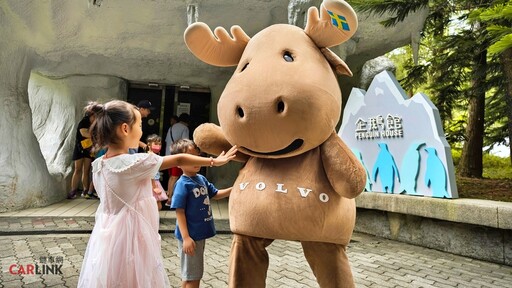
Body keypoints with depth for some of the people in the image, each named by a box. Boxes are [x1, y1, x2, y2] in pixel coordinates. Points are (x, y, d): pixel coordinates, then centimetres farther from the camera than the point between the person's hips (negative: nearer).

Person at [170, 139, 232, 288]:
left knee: (190, 275, 23)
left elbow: (215, 194, 17)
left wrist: (232, 189, 1)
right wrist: (185, 237, -23)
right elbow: (179, 212, -20)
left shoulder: (202, 179, 3)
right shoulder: (182, 184, -20)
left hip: (201, 233, 8)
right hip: (190, 235, -7)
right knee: (193, 276, 7)